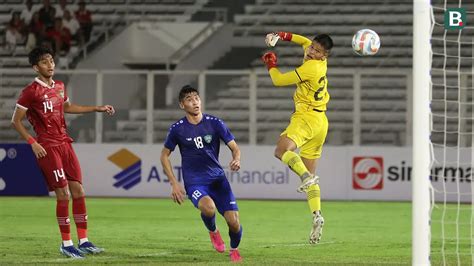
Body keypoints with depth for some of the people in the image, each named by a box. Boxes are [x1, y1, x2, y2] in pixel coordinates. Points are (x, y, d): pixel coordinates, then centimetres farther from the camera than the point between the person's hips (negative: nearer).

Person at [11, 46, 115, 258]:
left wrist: (97, 109, 29)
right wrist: (32, 143, -16)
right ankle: (66, 244, 1)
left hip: (64, 143, 7)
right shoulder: (31, 91, -10)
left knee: (78, 191, 4)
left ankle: (83, 241, 10)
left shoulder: (59, 86, 12)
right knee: (63, 194, -10)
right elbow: (16, 121, -7)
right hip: (47, 148, -7)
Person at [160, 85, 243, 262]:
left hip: (217, 178, 2)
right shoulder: (177, 129, -3)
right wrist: (174, 183, 0)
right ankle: (213, 232, 2)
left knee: (234, 221, -11)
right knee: (208, 208, -35)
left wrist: (236, 160, -21)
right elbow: (164, 155, 10)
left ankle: (234, 249, 24)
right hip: (194, 181, -2)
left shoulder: (215, 123, -1)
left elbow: (234, 148, 4)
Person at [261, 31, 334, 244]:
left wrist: (271, 64, 10)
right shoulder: (321, 64, 12)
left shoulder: (311, 67, -14)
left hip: (307, 117, -9)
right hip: (320, 122, 9)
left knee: (281, 150, -29)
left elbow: (278, 80, -8)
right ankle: (316, 216, -5)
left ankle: (307, 177, -45)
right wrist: (284, 36, 26)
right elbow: (306, 42, 35)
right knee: (310, 174, 8)